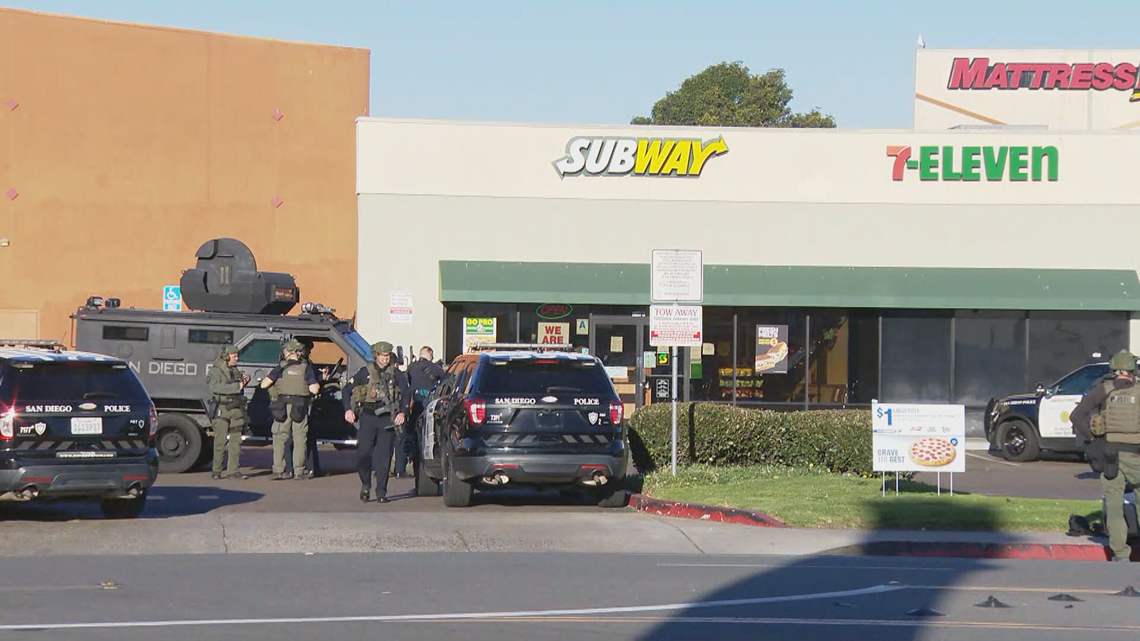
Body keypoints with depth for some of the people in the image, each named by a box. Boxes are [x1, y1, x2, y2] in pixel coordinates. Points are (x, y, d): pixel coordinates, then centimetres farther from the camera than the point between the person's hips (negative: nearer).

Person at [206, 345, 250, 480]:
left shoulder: (235, 371, 18)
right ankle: (216, 470, 3)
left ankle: (233, 470, 4)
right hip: (221, 411, -6)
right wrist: (236, 386, -24)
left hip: (236, 410, 6)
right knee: (220, 441, -4)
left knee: (236, 441, 2)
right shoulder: (215, 371, -4)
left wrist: (244, 381, 8)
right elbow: (215, 387, -22)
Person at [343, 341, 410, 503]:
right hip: (368, 417, 0)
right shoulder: (365, 372, 6)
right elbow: (348, 389, 11)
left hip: (387, 418, 0)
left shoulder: (396, 374, 8)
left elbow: (406, 394, 8)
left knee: (384, 457, -2)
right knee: (363, 453, -9)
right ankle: (365, 484, 14)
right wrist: (348, 410, -1)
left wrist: (403, 412, -6)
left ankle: (381, 493, 4)